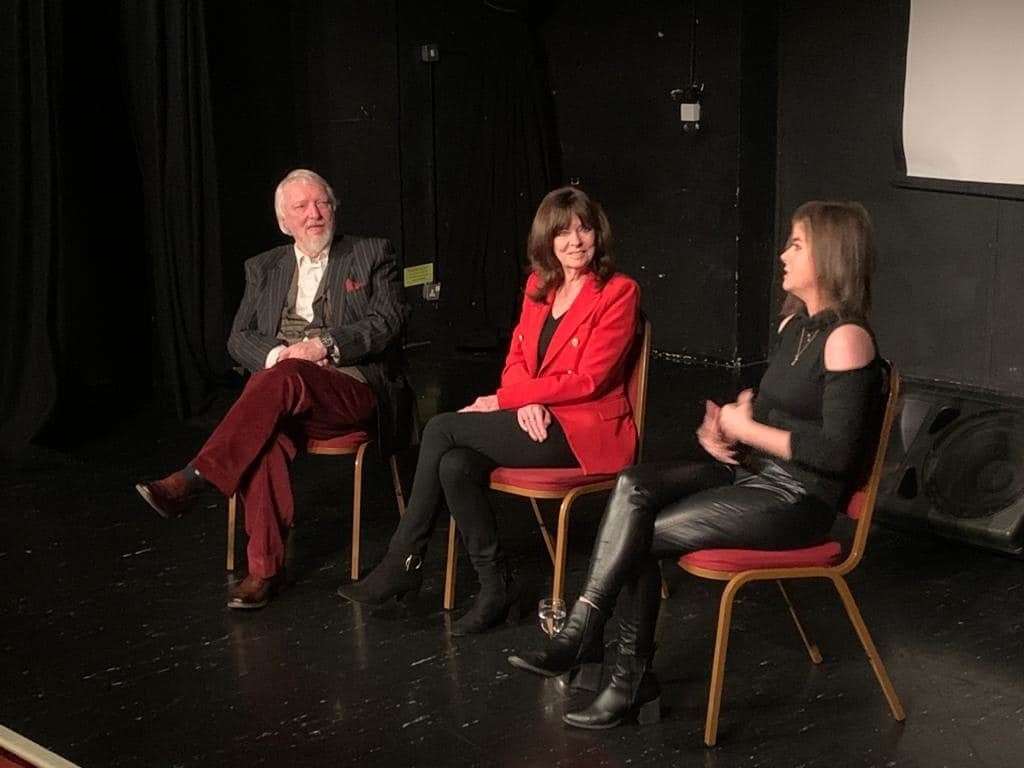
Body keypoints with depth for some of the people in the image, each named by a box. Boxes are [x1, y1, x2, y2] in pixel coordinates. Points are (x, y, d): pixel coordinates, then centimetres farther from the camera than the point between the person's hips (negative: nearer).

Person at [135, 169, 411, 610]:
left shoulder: (373, 255, 12)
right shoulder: (263, 268, 22)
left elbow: (387, 321, -2)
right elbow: (239, 338, 14)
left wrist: (323, 345, -15)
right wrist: (276, 353, -9)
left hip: (354, 389, -3)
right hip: (282, 391, 3)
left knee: (283, 377, -36)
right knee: (266, 436, -34)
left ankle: (193, 481, -39)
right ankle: (264, 567, -32)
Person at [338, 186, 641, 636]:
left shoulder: (618, 292, -8)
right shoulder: (539, 286, 14)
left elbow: (587, 379, -14)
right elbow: (517, 357, 13)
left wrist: (504, 400, -13)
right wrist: (526, 402, -10)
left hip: (585, 431, -7)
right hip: (535, 418, 7)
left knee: (442, 429, -19)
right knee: (455, 465, -24)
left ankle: (403, 564, -9)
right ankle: (495, 585, -12)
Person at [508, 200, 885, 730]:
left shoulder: (846, 339, -15)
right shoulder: (794, 324, 13)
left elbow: (837, 452, -22)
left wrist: (746, 430, -14)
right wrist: (719, 430, 0)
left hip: (799, 499, -8)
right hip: (752, 471, 8)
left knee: (639, 536, -16)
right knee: (634, 486, -14)